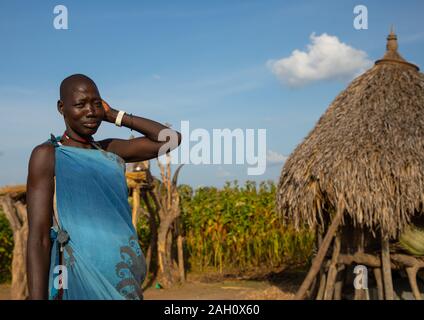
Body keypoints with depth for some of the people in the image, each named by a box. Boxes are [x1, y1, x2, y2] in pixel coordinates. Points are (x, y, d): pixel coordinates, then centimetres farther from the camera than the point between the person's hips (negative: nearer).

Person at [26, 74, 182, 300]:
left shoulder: (109, 151, 13)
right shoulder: (47, 155, -4)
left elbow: (171, 139, 12)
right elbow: (38, 238, -10)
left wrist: (115, 116, 11)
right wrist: (37, 298, -16)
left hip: (125, 283, 6)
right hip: (83, 281, -6)